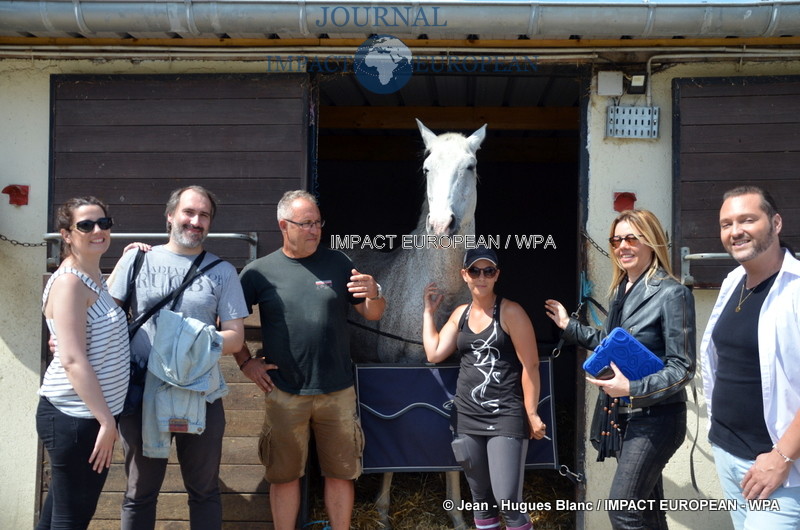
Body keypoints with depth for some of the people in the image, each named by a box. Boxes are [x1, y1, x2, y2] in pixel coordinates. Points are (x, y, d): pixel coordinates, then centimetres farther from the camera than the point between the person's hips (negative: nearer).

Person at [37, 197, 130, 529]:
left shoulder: (93, 278, 11)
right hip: (75, 418, -10)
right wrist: (106, 420, -24)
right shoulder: (69, 282, -17)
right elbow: (73, 360, -24)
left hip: (88, 414, 10)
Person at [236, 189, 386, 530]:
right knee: (284, 475, 10)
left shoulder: (337, 263, 3)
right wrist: (245, 362, -1)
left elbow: (372, 314, 6)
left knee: (341, 473, 9)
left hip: (338, 393, 1)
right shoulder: (260, 271, -1)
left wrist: (374, 295, -15)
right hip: (284, 395, -1)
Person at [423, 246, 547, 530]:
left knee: (508, 501, -12)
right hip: (467, 418, 6)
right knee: (481, 498, 13)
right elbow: (434, 354, 2)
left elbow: (530, 365, -8)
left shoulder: (510, 312, -7)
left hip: (505, 417, -6)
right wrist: (429, 310, 7)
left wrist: (532, 413, -11)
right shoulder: (460, 314, 11)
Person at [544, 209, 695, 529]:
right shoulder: (620, 290, 8)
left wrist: (632, 389, -28)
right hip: (620, 413, 8)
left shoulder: (672, 293, -17)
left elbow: (682, 368, -18)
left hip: (654, 417, -8)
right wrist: (569, 326, 21)